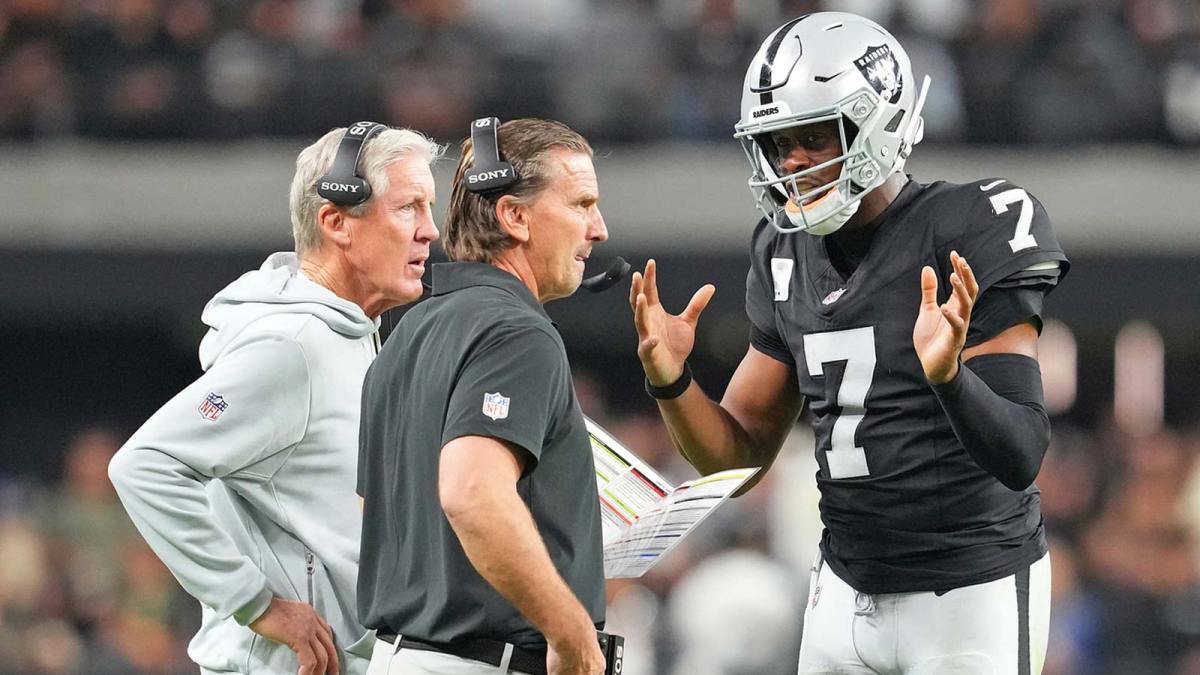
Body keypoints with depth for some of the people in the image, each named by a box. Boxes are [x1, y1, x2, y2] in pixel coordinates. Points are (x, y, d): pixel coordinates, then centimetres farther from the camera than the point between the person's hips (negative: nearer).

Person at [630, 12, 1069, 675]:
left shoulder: (970, 235, -15)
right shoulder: (789, 254, 6)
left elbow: (1020, 458, -19)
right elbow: (740, 453, 10)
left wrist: (949, 374, -38)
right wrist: (672, 382, -9)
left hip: (970, 596, -6)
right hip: (846, 589, 6)